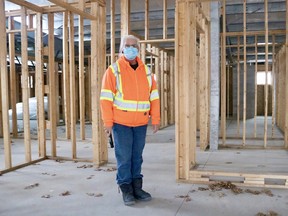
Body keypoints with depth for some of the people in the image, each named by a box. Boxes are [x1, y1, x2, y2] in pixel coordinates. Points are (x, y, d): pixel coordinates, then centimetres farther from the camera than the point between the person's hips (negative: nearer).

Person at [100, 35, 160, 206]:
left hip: (141, 123, 4)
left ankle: (137, 187, 23)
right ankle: (126, 190, 14)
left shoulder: (146, 71, 10)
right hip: (121, 123, -3)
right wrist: (108, 122, -11)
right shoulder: (113, 70, -3)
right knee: (124, 157, 2)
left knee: (137, 156, 11)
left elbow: (154, 97, 10)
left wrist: (155, 119, 4)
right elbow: (106, 98, -6)